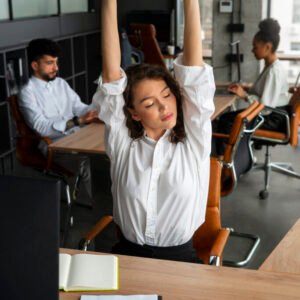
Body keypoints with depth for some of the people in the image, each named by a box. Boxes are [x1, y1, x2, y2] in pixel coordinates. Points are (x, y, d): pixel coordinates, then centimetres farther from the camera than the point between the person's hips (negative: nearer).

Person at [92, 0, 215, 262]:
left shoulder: (194, 140, -2)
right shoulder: (122, 142, 0)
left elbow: (193, 69, -10)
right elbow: (111, 77, -8)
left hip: (179, 257, 0)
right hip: (127, 254, 0)